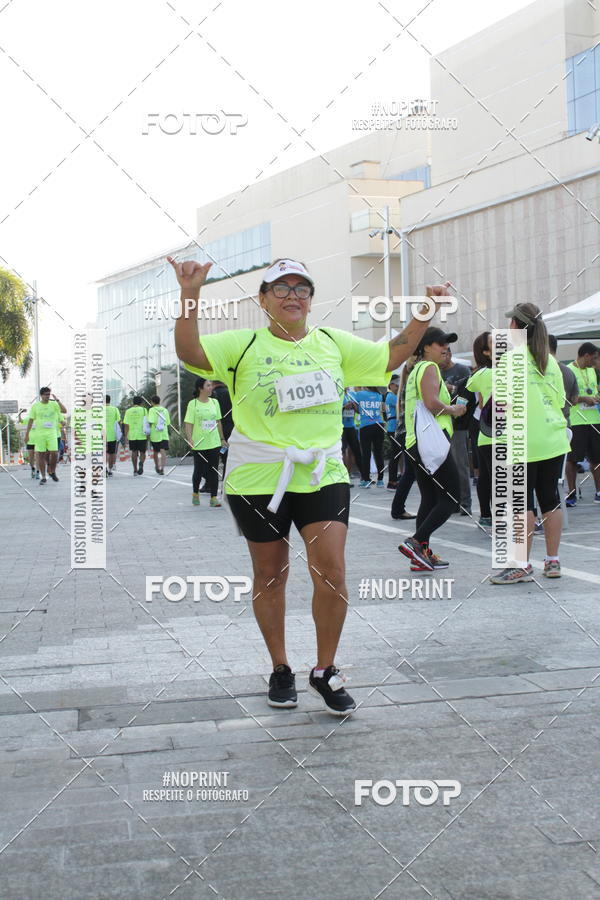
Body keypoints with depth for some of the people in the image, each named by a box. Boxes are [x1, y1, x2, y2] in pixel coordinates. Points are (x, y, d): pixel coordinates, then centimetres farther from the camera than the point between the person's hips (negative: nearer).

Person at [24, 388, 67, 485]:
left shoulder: (54, 404, 3)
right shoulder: (35, 406, 3)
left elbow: (64, 411, -12)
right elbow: (31, 420, 6)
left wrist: (57, 400, -15)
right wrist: (27, 434, 4)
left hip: (52, 433, 0)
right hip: (39, 433, 0)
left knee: (54, 453, -8)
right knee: (41, 455, 0)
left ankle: (52, 472, 15)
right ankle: (43, 477, 7)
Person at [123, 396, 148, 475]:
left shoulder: (128, 411, 4)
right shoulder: (143, 410, 0)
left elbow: (126, 425, 0)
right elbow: (146, 423, -2)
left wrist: (126, 437, 1)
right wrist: (147, 436, 4)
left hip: (132, 435, 2)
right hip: (142, 435, -2)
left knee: (134, 452, 11)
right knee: (142, 452, 7)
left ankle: (135, 470, 11)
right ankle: (141, 464, -21)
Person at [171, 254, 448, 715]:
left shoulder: (333, 343, 10)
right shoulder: (244, 345, -2)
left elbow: (392, 355, 17)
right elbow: (189, 352, -16)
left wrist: (423, 313, 8)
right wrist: (191, 295, -27)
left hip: (324, 475, 2)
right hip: (258, 479, -2)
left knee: (331, 572, -7)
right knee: (271, 575, 9)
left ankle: (326, 671, 13)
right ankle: (281, 669, 28)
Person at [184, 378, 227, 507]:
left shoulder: (214, 402, 7)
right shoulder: (193, 404, -6)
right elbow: (188, 424, -8)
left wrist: (222, 439, 17)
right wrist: (190, 439, -21)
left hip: (214, 443, 3)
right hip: (199, 444, -3)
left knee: (214, 471, 0)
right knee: (199, 471, 6)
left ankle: (214, 497, 4)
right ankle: (195, 494, 29)